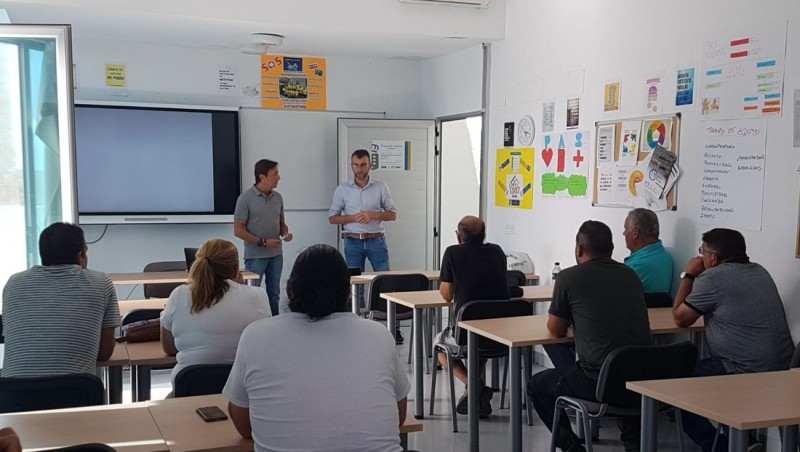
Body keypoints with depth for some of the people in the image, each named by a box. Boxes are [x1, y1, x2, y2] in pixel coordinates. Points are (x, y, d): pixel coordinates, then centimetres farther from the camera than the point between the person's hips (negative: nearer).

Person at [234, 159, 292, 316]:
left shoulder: (278, 197, 7)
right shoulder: (246, 198, -10)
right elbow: (238, 230, -11)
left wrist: (286, 233, -6)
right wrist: (263, 242, -17)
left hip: (276, 255, 5)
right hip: (255, 256, -5)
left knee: (274, 295, 11)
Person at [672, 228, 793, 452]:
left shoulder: (712, 278, -12)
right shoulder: (759, 272, 13)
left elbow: (680, 318, -3)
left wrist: (689, 275, 5)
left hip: (747, 374, -9)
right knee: (698, 367, 25)